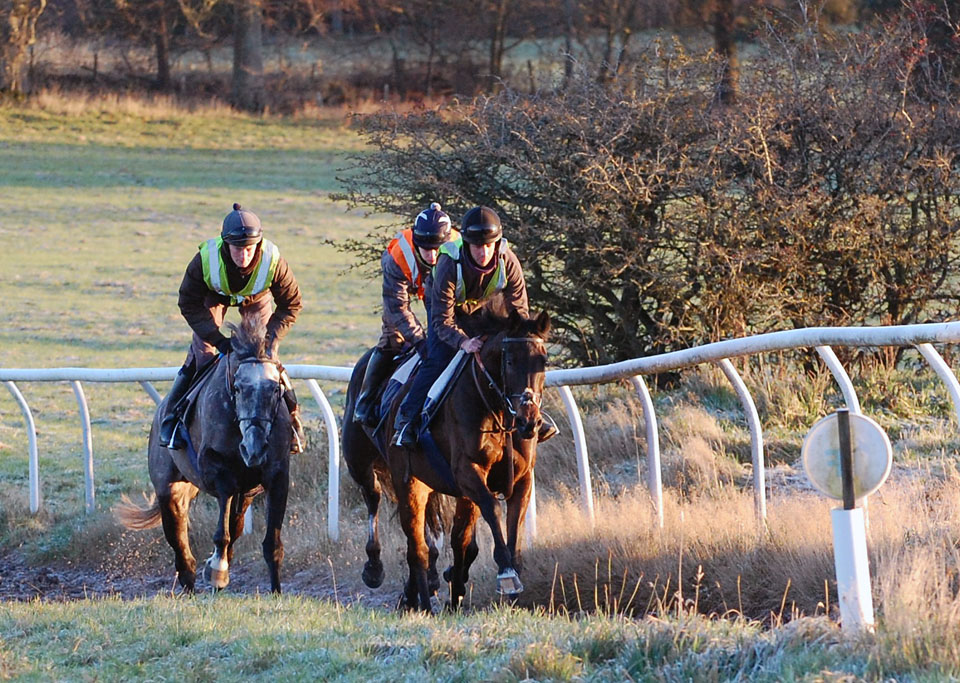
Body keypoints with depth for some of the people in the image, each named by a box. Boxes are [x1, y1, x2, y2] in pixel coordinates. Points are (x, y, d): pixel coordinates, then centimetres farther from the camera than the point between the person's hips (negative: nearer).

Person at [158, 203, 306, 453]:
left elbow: (291, 305, -22)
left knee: (266, 355, -6)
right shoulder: (206, 260, -39)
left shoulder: (273, 262, -38)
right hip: (214, 295, 0)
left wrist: (271, 337, -34)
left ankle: (291, 417, 9)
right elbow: (189, 305, -25)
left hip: (256, 299, 0)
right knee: (201, 353, -10)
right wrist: (218, 339, -33)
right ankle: (172, 417, 2)